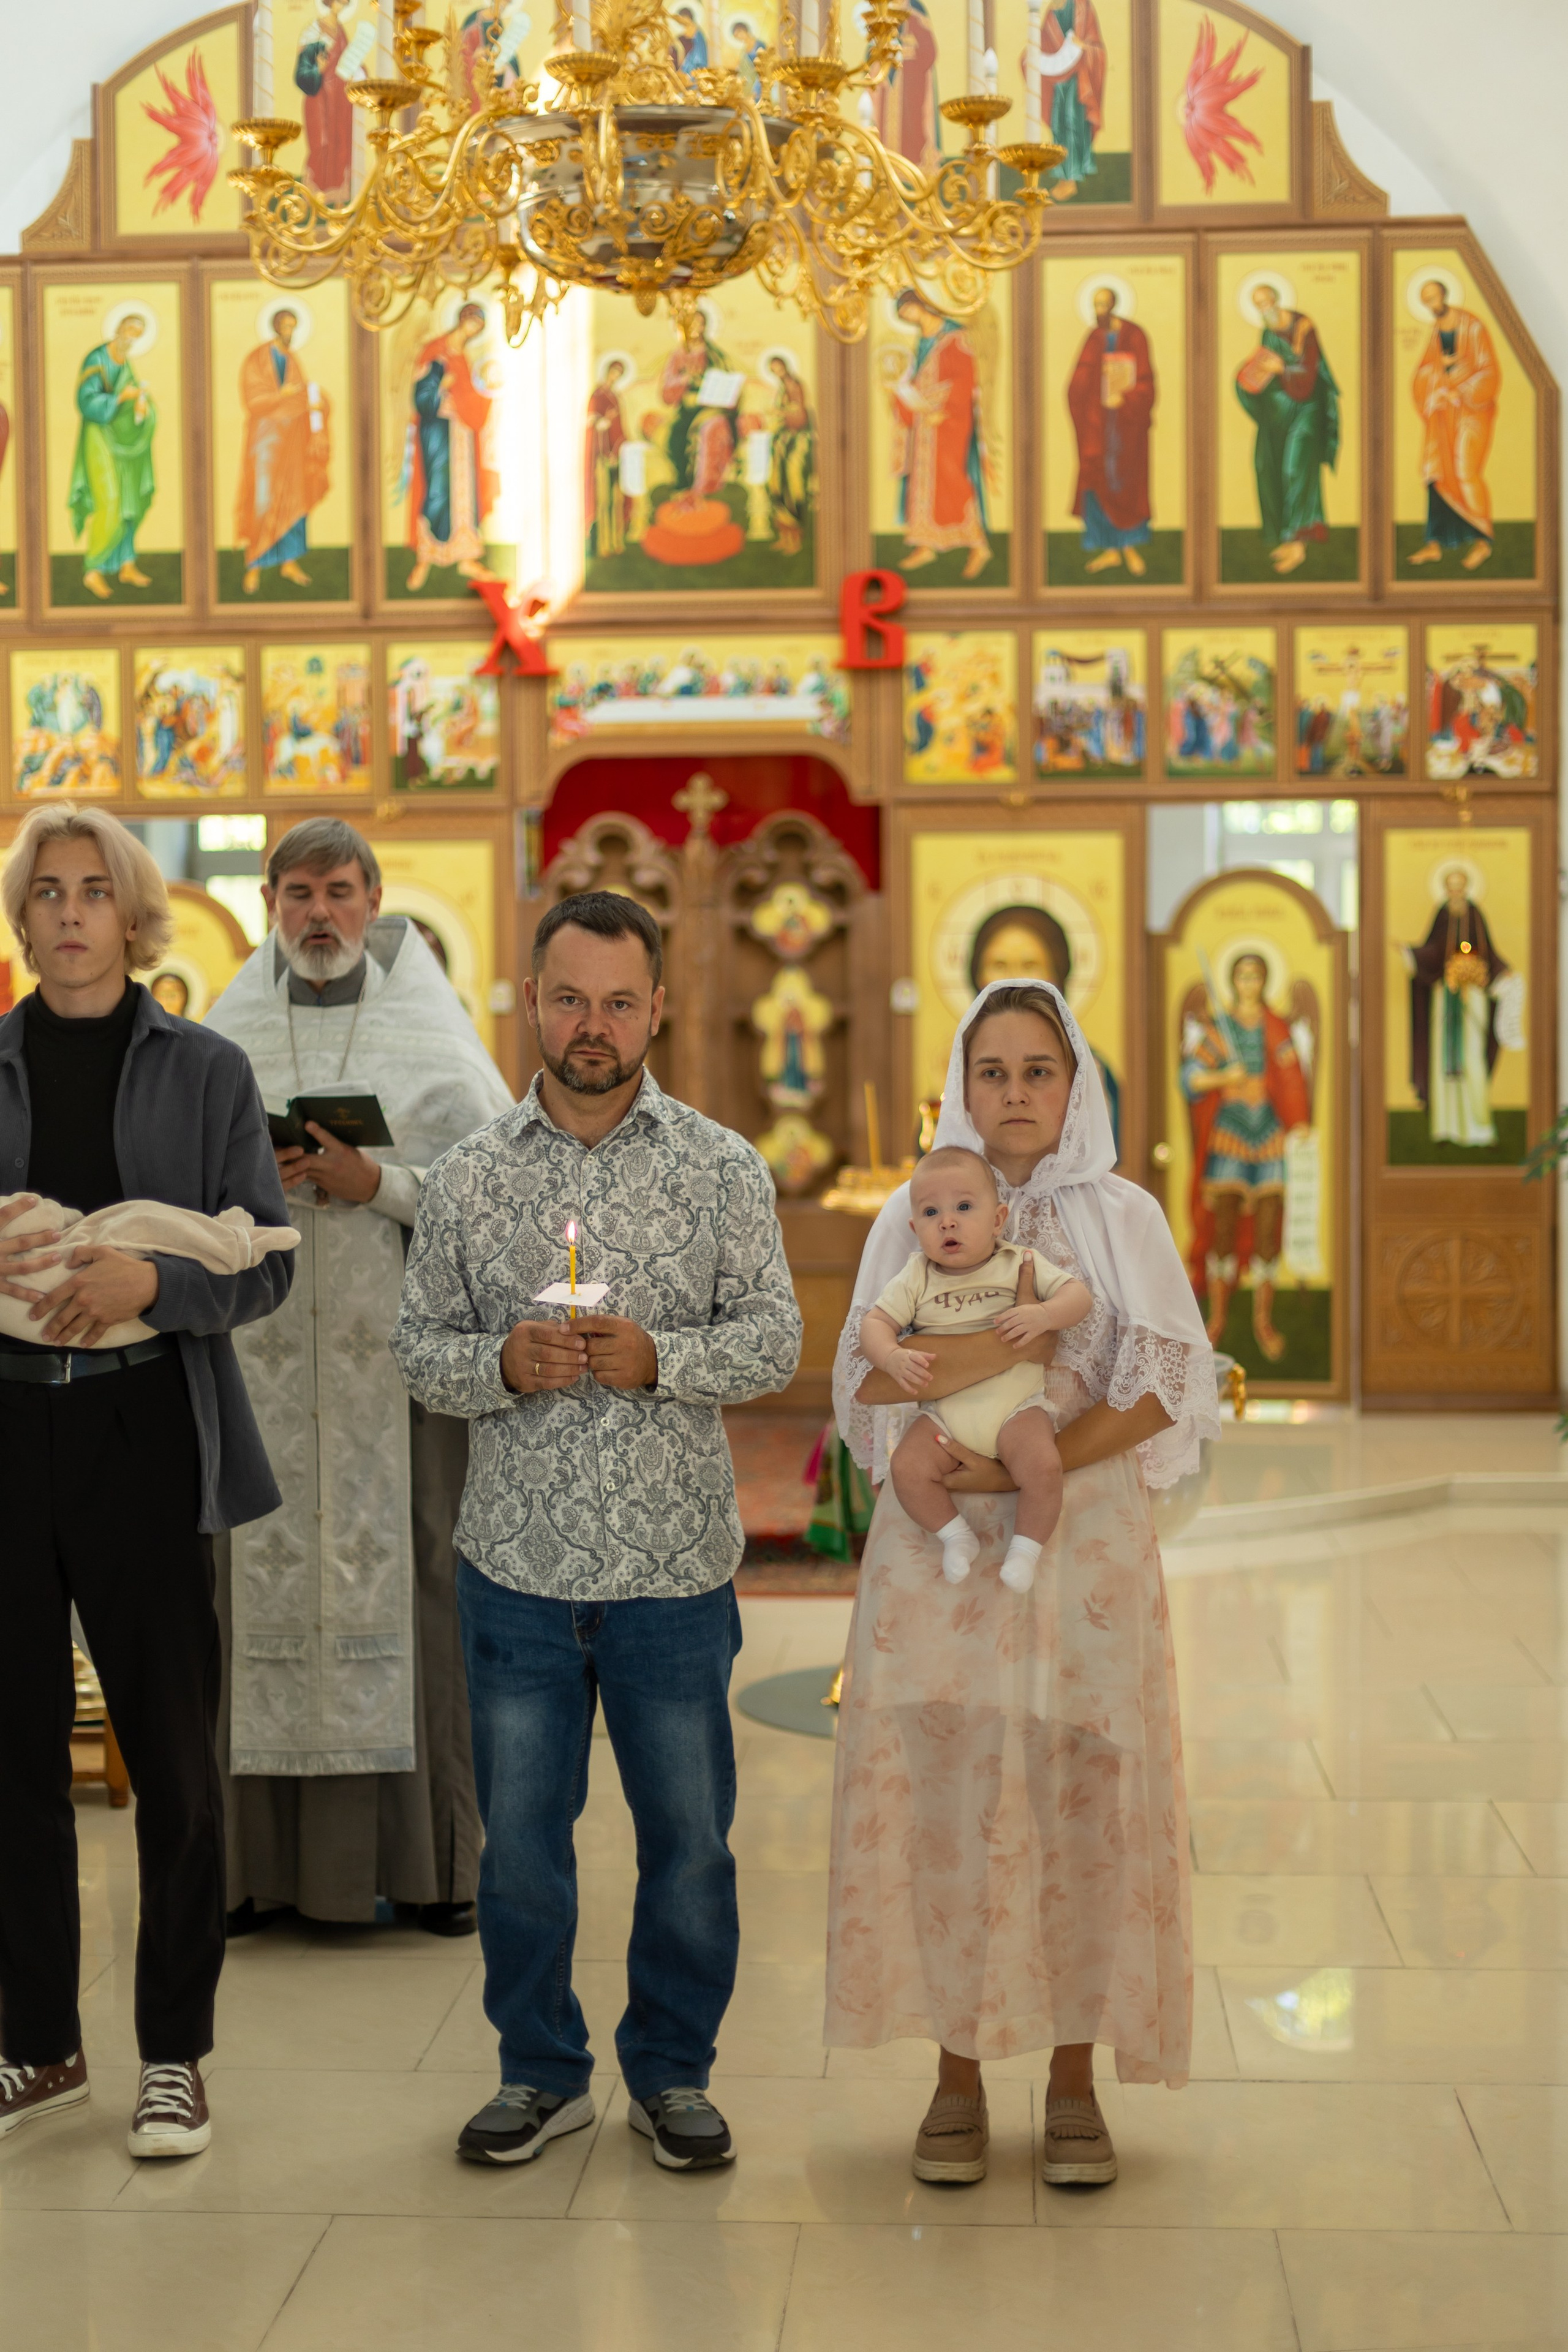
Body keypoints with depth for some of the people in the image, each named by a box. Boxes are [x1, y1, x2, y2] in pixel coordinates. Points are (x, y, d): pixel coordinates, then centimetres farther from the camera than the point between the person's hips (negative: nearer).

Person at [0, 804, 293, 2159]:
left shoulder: (205, 1072, 5)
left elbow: (265, 1265, 1)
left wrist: (151, 1278, -17)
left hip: (147, 1436, -2)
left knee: (170, 1752, 2)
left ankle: (175, 2056, 14)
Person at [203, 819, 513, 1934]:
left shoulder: (432, 1026, 6)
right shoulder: (228, 1030, 12)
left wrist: (375, 1183, -13)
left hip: (400, 1350, -1)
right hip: (264, 1351, 2)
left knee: (416, 1578, -3)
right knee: (260, 1582, -1)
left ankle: (440, 1851, 6)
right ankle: (257, 1853, 7)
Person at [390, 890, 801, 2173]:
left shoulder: (723, 1167, 1)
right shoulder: (469, 1174, 5)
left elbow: (774, 1336, -1)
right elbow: (420, 1342, 6)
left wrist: (659, 1358, -19)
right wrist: (504, 1363, -15)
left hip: (674, 1562, -1)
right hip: (516, 1561, 1)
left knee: (688, 1832, 8)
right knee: (519, 1833, 10)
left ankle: (674, 2071, 26)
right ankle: (542, 2069, 27)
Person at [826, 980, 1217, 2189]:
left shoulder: (1124, 1217, 5)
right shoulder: (914, 1214, 9)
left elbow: (1163, 1389, -3)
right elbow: (865, 1376, 4)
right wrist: (976, 1356, -15)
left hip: (1084, 1541, -1)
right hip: (940, 1548, 1)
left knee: (1081, 1798, -1)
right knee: (943, 1795, -1)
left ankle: (1075, 2078, 11)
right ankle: (958, 2073, 10)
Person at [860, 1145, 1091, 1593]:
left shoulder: (1020, 1265, 2)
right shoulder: (916, 1279, 5)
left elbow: (1078, 1295, -2)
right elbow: (875, 1324, 2)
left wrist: (1045, 1314, -23)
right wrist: (893, 1358, -19)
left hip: (1016, 1406, -2)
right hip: (944, 1413, 2)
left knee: (1043, 1465, -27)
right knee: (907, 1469, -20)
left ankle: (1027, 1547, -2)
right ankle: (955, 1535, 4)